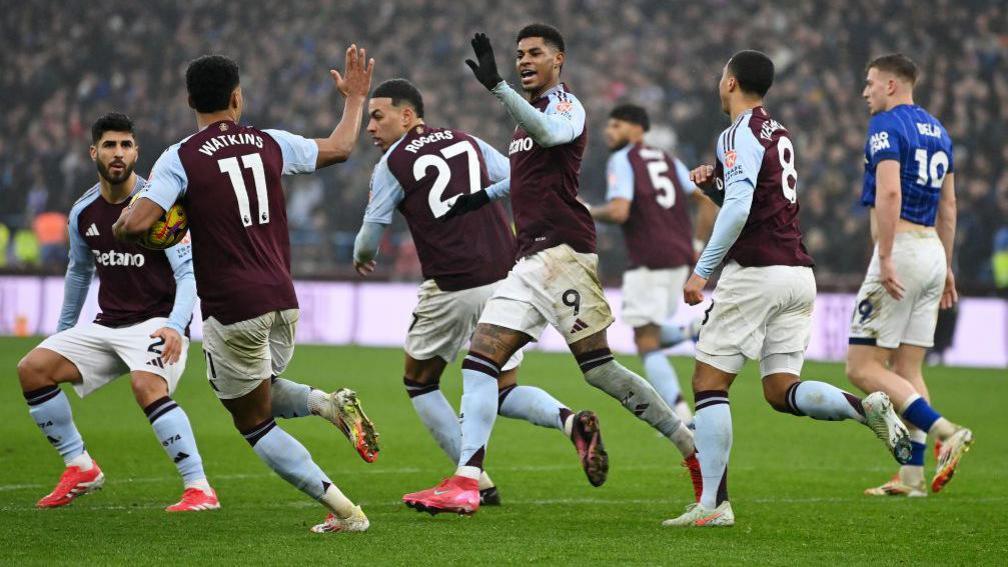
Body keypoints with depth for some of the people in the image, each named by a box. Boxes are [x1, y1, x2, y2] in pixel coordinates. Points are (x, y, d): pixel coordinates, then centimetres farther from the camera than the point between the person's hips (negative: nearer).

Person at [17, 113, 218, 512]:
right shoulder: (83, 213, 5)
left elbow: (189, 270, -18)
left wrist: (175, 326, -33)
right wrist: (62, 331, 28)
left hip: (157, 324, -7)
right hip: (108, 326, 7)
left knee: (147, 386, -34)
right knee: (32, 368, -5)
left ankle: (199, 489, -31)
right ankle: (80, 468, 6)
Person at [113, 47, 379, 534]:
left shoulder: (180, 159, -8)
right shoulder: (269, 143, 5)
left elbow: (135, 224, -18)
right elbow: (339, 148, 22)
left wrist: (120, 223, 6)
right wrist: (354, 98, 38)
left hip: (231, 311, -5)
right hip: (282, 301, 5)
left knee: (254, 423, 8)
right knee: (261, 395, 29)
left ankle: (343, 511, -2)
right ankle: (330, 404, -1)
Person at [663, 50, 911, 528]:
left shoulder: (739, 134, -8)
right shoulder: (779, 134, 20)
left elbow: (738, 209, -21)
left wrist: (702, 270, -19)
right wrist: (715, 184, 15)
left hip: (756, 271, -8)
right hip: (798, 272, 8)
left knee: (708, 383, -1)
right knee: (781, 391, 8)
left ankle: (712, 504, -7)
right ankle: (866, 407, -17)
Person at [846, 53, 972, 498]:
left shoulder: (886, 126, -9)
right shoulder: (936, 130, 17)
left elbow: (889, 193, -21)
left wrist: (885, 258, -24)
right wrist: (945, 267, 24)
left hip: (902, 248, -9)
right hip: (932, 254, 9)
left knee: (864, 368, -7)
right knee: (907, 369, 10)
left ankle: (945, 432, -20)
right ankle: (913, 475, 5)